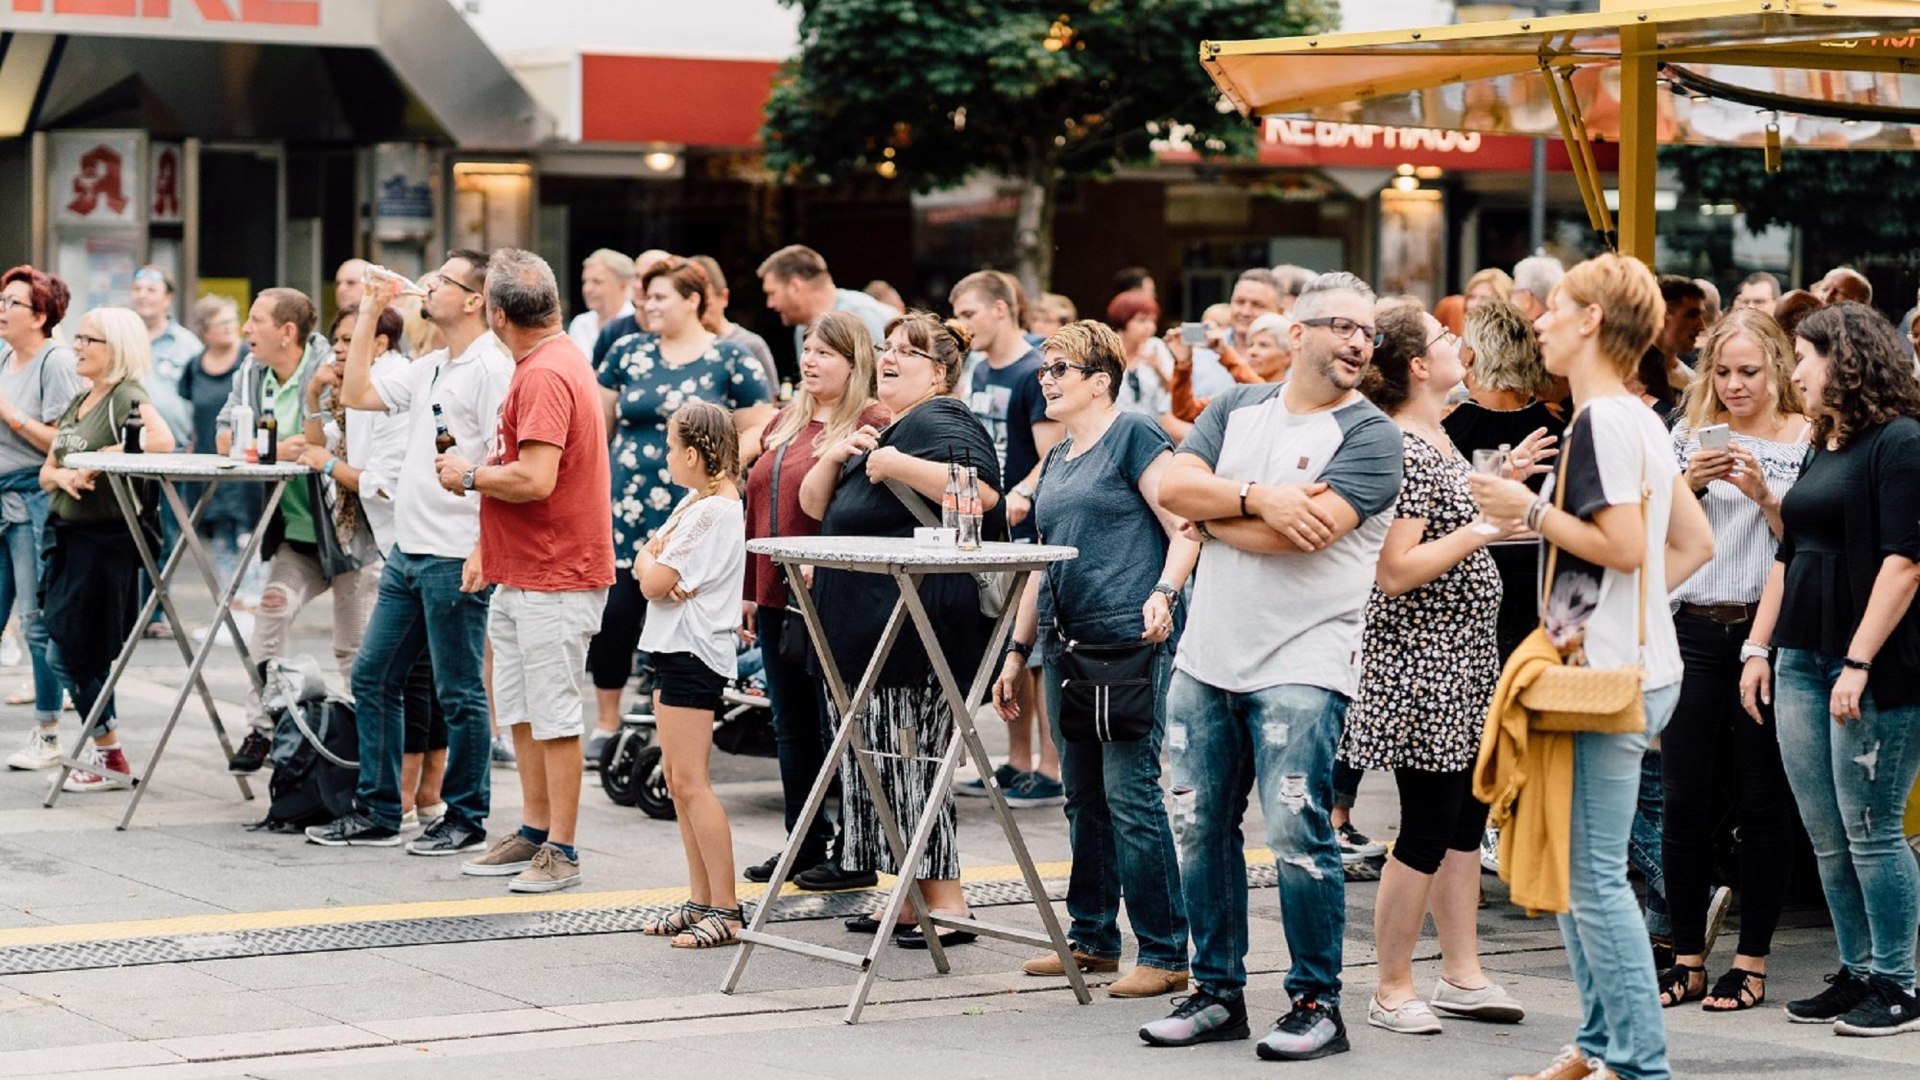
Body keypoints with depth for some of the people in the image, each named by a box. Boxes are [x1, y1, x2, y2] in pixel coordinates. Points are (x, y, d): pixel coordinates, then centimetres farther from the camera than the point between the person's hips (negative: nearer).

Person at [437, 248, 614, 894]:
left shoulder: (546, 376, -20)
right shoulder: (548, 363, 14)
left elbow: (535, 479, -28)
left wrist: (468, 476, -11)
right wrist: (487, 546, 21)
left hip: (553, 576, -10)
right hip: (518, 572, 10)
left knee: (555, 717, -5)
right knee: (520, 710, 15)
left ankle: (560, 853, 0)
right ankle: (534, 834, 24)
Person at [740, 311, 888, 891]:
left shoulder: (870, 425, -10)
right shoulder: (784, 424, 15)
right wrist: (750, 589, 15)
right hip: (778, 600, 8)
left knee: (838, 728, -2)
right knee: (792, 729, 14)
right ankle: (805, 845, 24)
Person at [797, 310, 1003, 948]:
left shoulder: (938, 423, -9)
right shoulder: (891, 428, 22)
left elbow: (982, 490, -28)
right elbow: (815, 505, 22)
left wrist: (895, 465, -21)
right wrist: (838, 455, 2)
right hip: (868, 627, 11)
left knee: (913, 757, -10)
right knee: (885, 758, 11)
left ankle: (946, 904, -6)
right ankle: (913, 899, 15)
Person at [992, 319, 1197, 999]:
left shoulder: (1134, 437, -4)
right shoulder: (1057, 460, 20)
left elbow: (1186, 528, -11)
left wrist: (1163, 594, -27)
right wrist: (1019, 650, 23)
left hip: (1129, 643, -9)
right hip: (1067, 646, 9)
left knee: (1131, 797, -9)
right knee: (1083, 799, 12)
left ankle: (1165, 954, -6)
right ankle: (1093, 938, 22)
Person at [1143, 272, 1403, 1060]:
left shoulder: (1368, 435, -5)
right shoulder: (1237, 410, 12)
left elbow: (1306, 531, -17)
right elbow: (1173, 485, -2)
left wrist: (1210, 512, -4)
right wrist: (1256, 499, -16)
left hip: (1302, 665, -5)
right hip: (1207, 660, 6)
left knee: (1297, 836, -9)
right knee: (1198, 830, 10)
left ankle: (1316, 1003, 3)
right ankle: (1217, 992, 22)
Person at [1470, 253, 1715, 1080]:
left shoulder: (1601, 421, -14)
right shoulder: (1642, 421, 15)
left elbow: (1624, 545, -22)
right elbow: (1694, 542, 19)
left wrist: (1531, 511, -13)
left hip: (1613, 676, -10)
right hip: (1632, 662, 10)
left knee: (1595, 877, -6)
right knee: (1572, 869, 16)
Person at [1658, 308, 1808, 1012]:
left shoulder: (1805, 440, 1)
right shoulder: (1691, 433, 10)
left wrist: (1763, 493, -17)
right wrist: (1688, 485, -8)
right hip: (1694, 631, 3)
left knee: (1762, 804, 2)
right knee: (1685, 800, 3)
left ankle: (1752, 962, 9)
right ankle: (1688, 960, 11)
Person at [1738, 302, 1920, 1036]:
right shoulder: (1823, 450, 18)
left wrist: (1860, 663, -20)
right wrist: (1759, 647, 16)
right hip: (1801, 661, 8)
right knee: (1827, 838, 8)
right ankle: (1856, 974, 16)